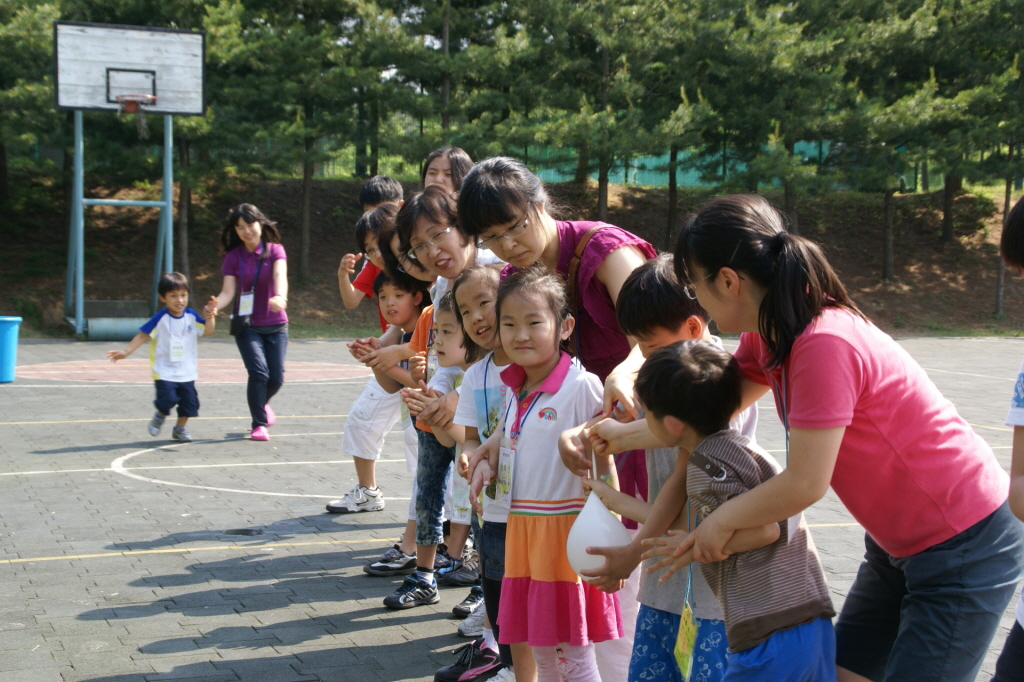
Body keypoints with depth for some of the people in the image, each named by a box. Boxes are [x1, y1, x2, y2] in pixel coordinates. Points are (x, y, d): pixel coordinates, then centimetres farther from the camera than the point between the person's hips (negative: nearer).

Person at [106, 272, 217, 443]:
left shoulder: (191, 316, 1)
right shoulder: (160, 319, -11)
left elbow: (207, 331, -1)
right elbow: (143, 335, -9)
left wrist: (210, 317, -19)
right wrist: (126, 352, -15)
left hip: (187, 372, 4)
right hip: (165, 371, -4)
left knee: (189, 401, 6)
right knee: (167, 398, -17)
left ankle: (180, 428, 27)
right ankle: (159, 417, 17)